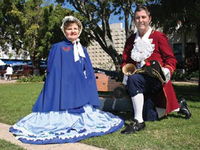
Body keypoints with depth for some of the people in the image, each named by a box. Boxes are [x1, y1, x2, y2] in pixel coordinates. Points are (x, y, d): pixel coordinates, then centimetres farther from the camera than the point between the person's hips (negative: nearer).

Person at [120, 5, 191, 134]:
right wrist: (126, 73, -6)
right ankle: (180, 107, 41)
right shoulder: (131, 40, 13)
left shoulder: (159, 36, 1)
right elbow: (126, 60, 14)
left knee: (133, 80, -37)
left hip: (156, 78, -6)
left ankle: (138, 121, -31)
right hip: (140, 77, 6)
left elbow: (171, 58, -1)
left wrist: (167, 71, -20)